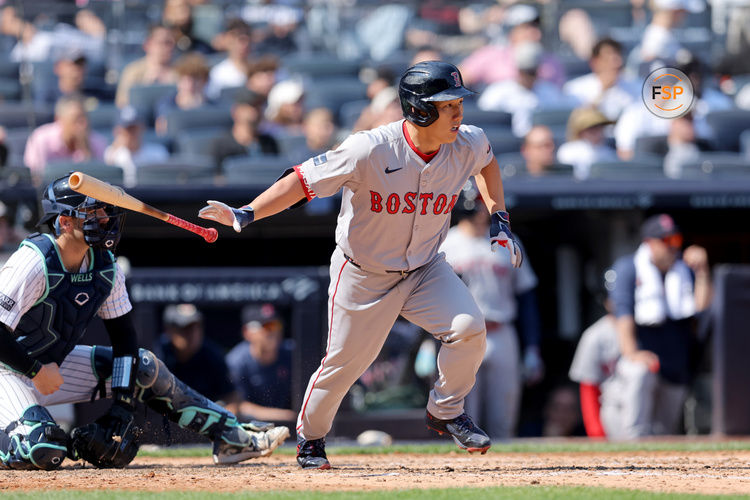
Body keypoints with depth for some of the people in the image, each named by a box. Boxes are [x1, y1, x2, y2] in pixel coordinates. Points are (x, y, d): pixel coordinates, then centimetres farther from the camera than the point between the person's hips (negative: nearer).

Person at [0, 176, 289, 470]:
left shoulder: (106, 268, -4)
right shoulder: (35, 262, -27)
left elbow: (123, 338, 1)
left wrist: (123, 403, -8)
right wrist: (36, 371, -25)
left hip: (55, 364, 8)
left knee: (146, 369, 5)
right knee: (43, 452, -33)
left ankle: (230, 437, 14)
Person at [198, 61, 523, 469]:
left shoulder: (467, 145, -14)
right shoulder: (370, 151, -30)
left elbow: (486, 162, 13)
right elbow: (304, 180, -27)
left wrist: (499, 218, 3)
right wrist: (245, 214, -38)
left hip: (424, 268, 3)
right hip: (363, 277, -3)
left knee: (468, 328, -20)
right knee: (344, 362, 8)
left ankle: (446, 412, 6)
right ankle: (310, 435, 37)